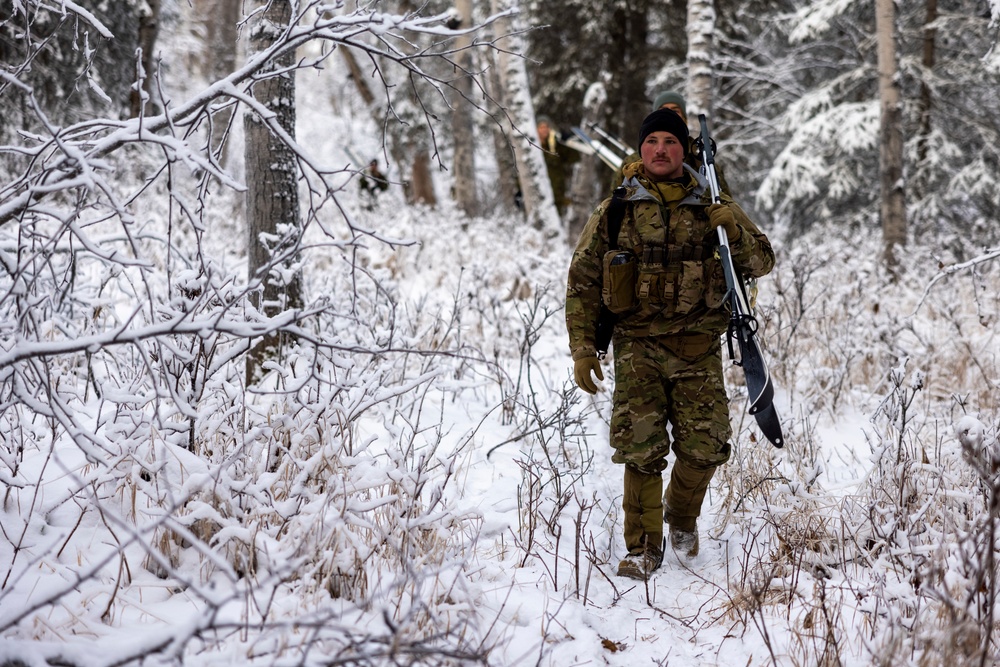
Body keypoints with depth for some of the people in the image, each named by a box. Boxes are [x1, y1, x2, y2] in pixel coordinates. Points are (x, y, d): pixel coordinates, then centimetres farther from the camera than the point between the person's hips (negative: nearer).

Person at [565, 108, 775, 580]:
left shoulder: (715, 208, 8)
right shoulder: (615, 213, 5)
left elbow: (761, 263, 8)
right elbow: (582, 281, 8)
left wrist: (733, 230, -13)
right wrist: (582, 348, 1)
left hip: (698, 348, 1)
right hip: (637, 347, -1)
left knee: (704, 447, -1)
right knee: (641, 449, -7)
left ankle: (682, 514, 29)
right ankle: (643, 548, 7)